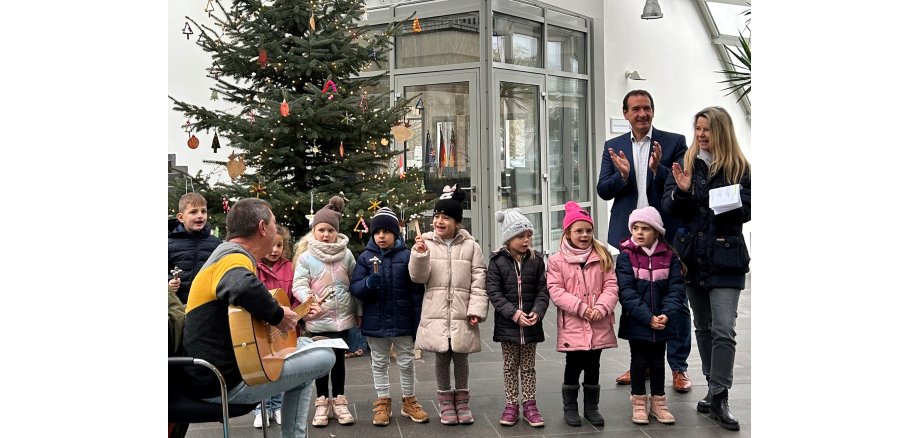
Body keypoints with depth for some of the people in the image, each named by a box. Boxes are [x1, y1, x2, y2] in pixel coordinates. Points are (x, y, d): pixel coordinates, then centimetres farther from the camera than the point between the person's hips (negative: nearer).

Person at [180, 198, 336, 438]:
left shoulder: (227, 253, 15)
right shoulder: (234, 258, -17)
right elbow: (244, 288, -42)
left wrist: (296, 313, 14)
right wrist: (278, 315, -25)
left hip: (222, 364, 10)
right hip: (227, 380, -10)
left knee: (305, 345, 22)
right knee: (325, 356, -7)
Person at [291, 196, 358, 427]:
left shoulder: (346, 255, 2)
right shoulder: (306, 257, -5)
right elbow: (299, 285, -11)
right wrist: (310, 300, -30)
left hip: (343, 316, 2)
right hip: (318, 319, -2)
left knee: (339, 359, 11)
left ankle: (339, 401, 23)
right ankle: (322, 403, 20)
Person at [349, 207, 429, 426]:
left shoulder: (407, 256, -7)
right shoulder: (365, 257, -2)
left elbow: (417, 292, -5)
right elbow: (355, 288, -4)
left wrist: (417, 322, -6)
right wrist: (368, 283, -26)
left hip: (402, 322, -1)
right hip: (375, 323, 1)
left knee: (407, 363, 12)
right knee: (379, 364, 14)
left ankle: (409, 402, 28)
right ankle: (383, 403, 27)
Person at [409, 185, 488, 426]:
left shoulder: (470, 246, -1)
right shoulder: (426, 243, 0)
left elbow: (479, 281, -2)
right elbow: (418, 277, -4)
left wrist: (477, 309, -9)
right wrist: (420, 254, -20)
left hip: (462, 314, 0)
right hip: (436, 314, 0)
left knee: (461, 357, 10)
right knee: (441, 357, 10)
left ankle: (462, 400, 25)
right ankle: (445, 400, 24)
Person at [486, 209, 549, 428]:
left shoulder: (536, 260, 0)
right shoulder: (497, 261, -6)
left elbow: (543, 290, 0)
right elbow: (493, 292, -10)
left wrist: (537, 312, -16)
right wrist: (513, 313, -19)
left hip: (531, 324, 1)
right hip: (507, 324, -1)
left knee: (528, 367, 11)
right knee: (510, 367, 11)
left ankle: (530, 404, 20)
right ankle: (511, 404, 21)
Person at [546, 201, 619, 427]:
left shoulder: (603, 257, 3)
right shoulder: (557, 260, -4)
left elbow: (611, 286, -1)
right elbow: (556, 291, -9)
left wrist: (601, 308, -17)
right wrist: (581, 307, -18)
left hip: (599, 325, 2)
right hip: (572, 325, -2)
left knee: (593, 366, 12)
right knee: (573, 366, 8)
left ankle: (591, 407, 25)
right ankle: (569, 407, 22)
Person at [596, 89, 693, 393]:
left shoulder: (674, 142, 1)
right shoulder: (613, 147, 8)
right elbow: (603, 191, 3)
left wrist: (657, 169, -22)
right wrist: (622, 175, -16)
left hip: (666, 234, -2)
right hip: (628, 235, 3)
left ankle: (678, 367, 15)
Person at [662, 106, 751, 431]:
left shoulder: (739, 168, -2)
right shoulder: (685, 164, 5)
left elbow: (746, 210, -2)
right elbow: (668, 207, 0)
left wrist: (730, 206, -23)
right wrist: (681, 191, -19)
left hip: (725, 258, -3)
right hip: (692, 256, 4)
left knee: (723, 329, -9)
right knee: (702, 327, 13)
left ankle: (718, 398, -4)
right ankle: (714, 389, 26)